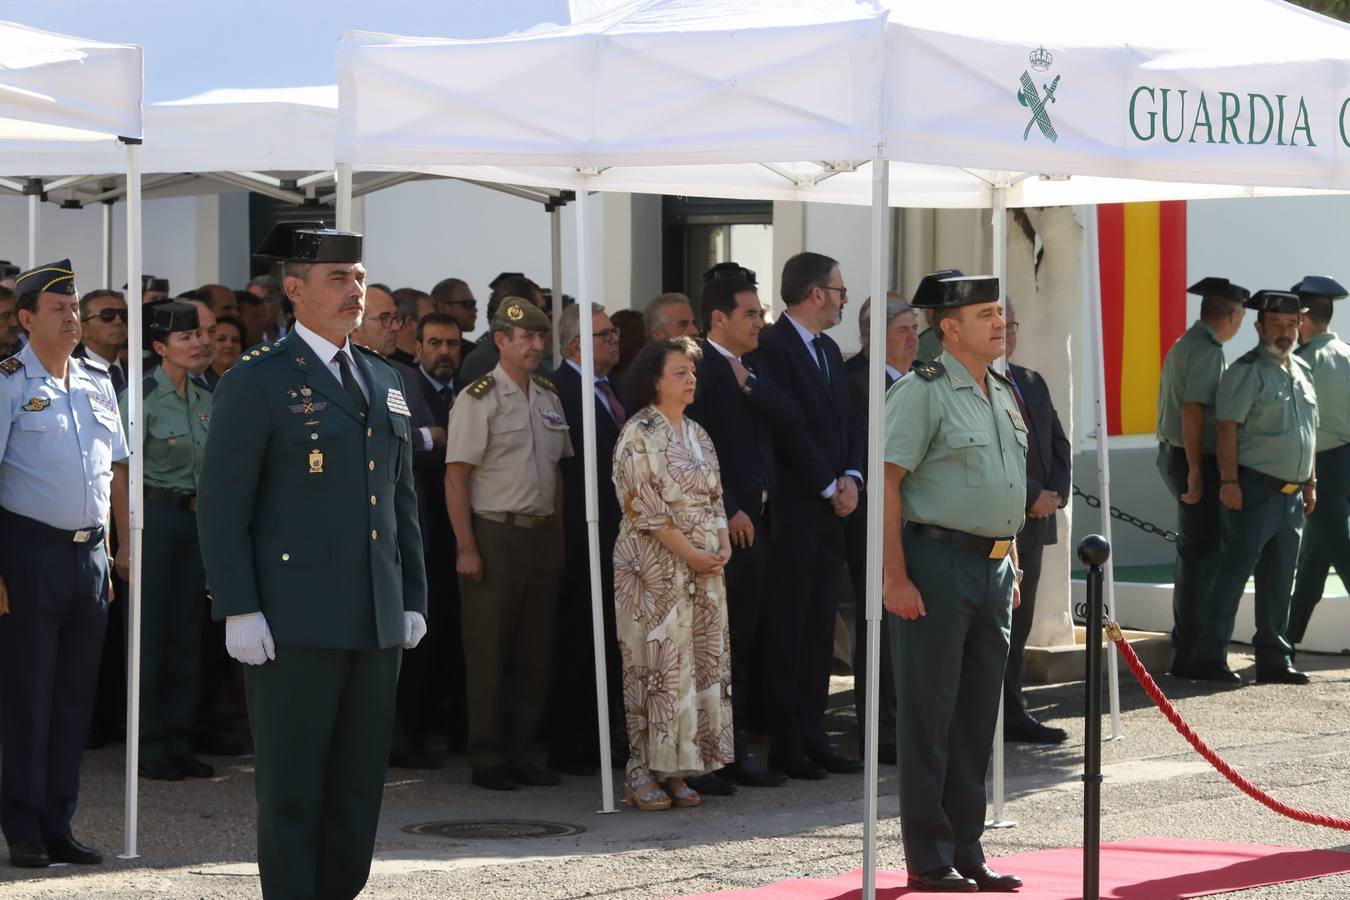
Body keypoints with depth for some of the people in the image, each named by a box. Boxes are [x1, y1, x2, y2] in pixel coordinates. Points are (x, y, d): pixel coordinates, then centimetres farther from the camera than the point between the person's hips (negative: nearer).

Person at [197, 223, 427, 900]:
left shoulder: (385, 382, 16)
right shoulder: (257, 382, -4)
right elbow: (220, 505, -8)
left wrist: (413, 599, 14)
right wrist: (238, 611, -14)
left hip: (377, 620, 6)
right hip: (294, 621, -6)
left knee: (360, 785, 8)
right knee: (292, 788, -3)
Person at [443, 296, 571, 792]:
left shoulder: (548, 396, 12)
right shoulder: (478, 398, -8)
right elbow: (456, 477, -11)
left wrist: (558, 540, 12)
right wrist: (466, 547, -16)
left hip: (541, 533, 6)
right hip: (494, 533, -6)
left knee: (534, 652, 9)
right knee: (490, 653, -1)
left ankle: (519, 751, 17)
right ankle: (487, 758, 5)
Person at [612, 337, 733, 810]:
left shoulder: (697, 434, 14)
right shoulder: (638, 435, -8)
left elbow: (715, 499, 16)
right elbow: (644, 507, -13)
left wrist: (724, 545, -2)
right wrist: (691, 553, -16)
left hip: (703, 565, 7)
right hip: (655, 566, -7)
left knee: (701, 661, 4)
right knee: (657, 662, -6)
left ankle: (674, 769, 9)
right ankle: (644, 772, -1)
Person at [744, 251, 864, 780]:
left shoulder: (829, 351, 18)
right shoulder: (772, 347, -11)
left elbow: (848, 424, 17)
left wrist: (851, 477, -1)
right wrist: (828, 486, -12)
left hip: (830, 509, 9)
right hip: (791, 512, -8)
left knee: (819, 630, 10)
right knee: (786, 631, -4)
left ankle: (811, 737, 15)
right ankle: (784, 747, 0)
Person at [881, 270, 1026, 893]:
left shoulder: (1004, 392, 14)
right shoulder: (922, 392, -11)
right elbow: (885, 485, -14)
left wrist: (1011, 566, 18)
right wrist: (895, 578, -18)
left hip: (995, 567, 8)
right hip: (939, 563, -8)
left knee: (978, 717, 11)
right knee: (929, 715, -2)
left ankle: (967, 853, 19)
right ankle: (928, 861, 3)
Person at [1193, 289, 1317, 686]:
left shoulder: (1302, 371, 17)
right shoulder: (1247, 371, -8)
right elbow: (1226, 428, -13)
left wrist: (1309, 482, 19)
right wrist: (1229, 481, -20)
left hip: (1291, 493, 8)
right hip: (1254, 490, -8)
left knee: (1279, 580, 10)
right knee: (1233, 572, -7)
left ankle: (1274, 660, 15)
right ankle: (1209, 657, -5)